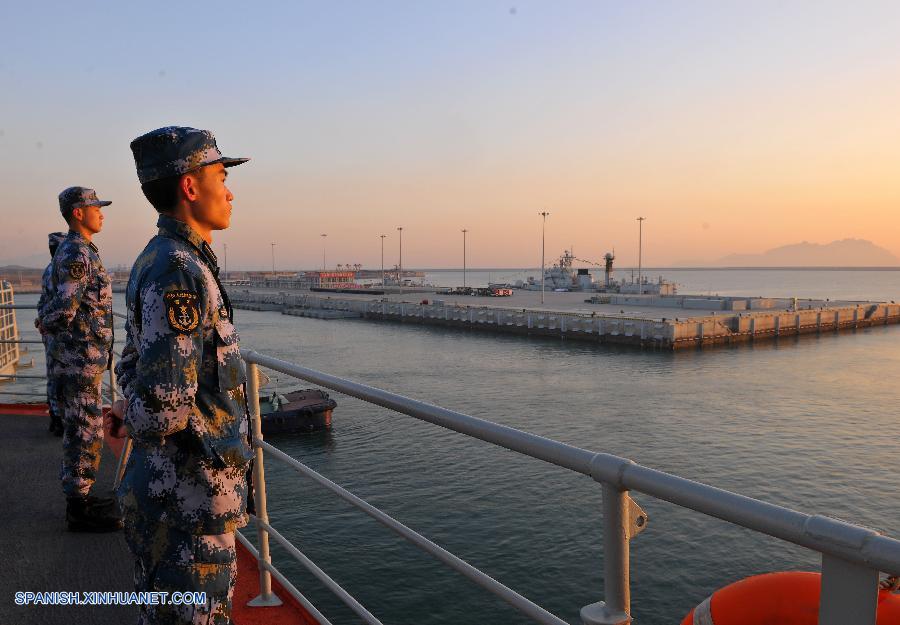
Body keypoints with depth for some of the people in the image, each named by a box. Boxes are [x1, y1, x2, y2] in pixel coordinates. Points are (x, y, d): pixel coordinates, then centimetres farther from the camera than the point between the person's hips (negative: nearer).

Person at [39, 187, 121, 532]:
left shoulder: (73, 251, 16)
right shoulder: (76, 254, -17)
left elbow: (54, 306, 21)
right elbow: (62, 310, -23)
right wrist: (50, 324, -4)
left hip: (82, 359, 10)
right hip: (79, 358, -10)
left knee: (81, 430, 16)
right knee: (85, 432, -3)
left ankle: (79, 496, 27)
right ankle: (79, 510, 6)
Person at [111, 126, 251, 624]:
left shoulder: (157, 262, 10)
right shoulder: (178, 271, -22)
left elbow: (133, 367, 20)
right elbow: (164, 404, -26)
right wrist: (136, 416, -7)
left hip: (164, 490, 9)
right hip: (189, 502, -9)